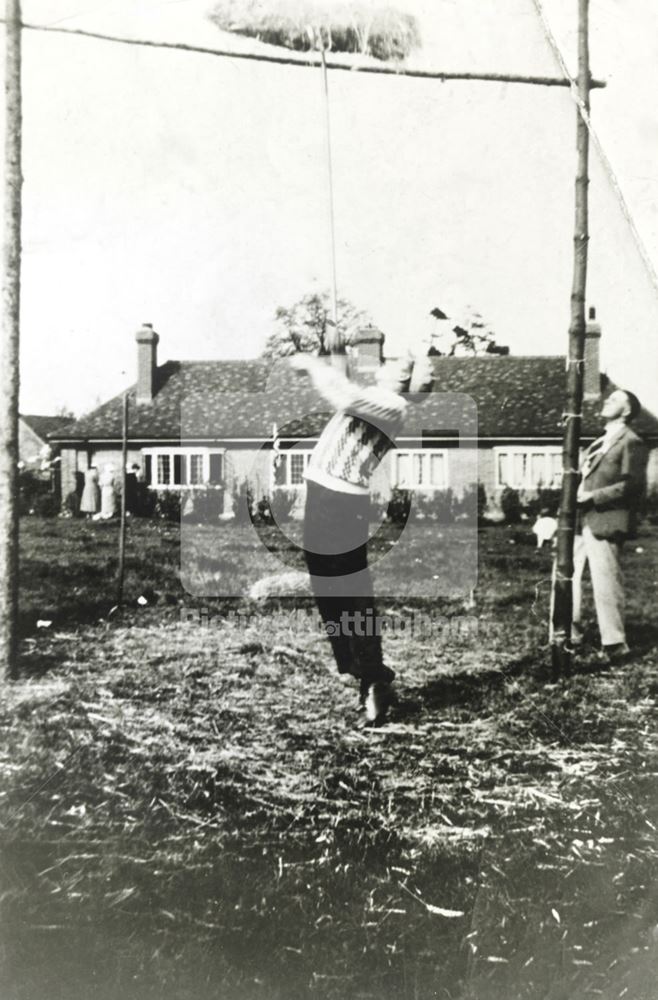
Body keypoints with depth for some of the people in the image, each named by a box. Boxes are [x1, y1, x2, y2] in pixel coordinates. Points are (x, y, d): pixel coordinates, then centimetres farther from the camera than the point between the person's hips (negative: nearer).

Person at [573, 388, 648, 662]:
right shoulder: (600, 442, 20)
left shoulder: (631, 442, -7)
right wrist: (576, 493, 7)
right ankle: (571, 633, 26)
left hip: (605, 522, -9)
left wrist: (593, 496, -17)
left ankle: (614, 644, 9)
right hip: (582, 521, 9)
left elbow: (632, 485, -15)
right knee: (568, 574, 13)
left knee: (605, 583, -3)